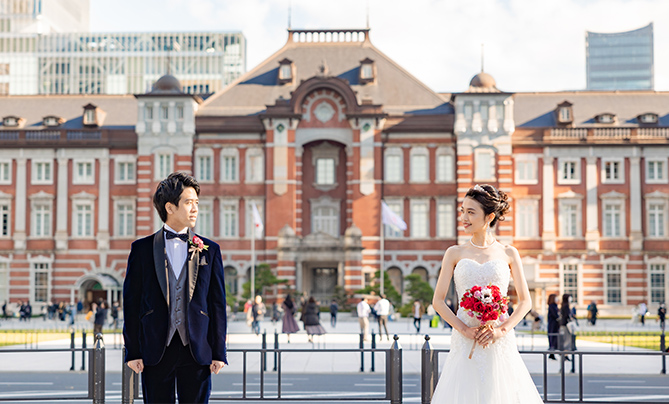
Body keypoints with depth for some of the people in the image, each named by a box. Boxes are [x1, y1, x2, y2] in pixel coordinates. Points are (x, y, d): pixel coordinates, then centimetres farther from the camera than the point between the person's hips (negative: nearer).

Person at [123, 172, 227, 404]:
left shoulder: (209, 250, 8)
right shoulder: (142, 249, 5)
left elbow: (218, 304, 7)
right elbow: (131, 302, 4)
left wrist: (219, 352, 2)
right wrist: (133, 352, -1)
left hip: (196, 350, 1)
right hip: (156, 350, -1)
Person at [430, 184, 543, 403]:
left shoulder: (508, 253, 6)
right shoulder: (454, 253, 6)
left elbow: (525, 301, 5)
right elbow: (438, 301, 3)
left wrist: (502, 329, -9)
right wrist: (464, 330, -10)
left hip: (500, 344, 0)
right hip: (465, 343, 0)